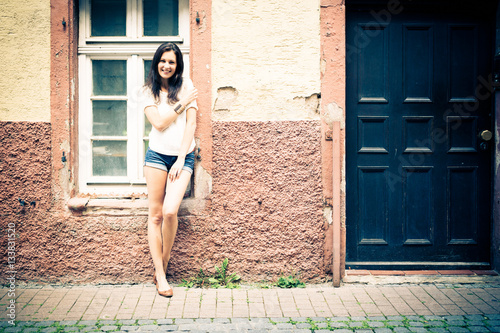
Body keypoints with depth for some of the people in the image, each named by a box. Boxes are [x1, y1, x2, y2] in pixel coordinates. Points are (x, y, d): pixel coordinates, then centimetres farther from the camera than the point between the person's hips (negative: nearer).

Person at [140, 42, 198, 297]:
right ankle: (160, 276, 6)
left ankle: (163, 265, 8)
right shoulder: (148, 92, 8)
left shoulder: (186, 86, 7)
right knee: (155, 214, -1)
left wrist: (181, 159, -6)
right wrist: (182, 104, -5)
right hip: (157, 154, 1)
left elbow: (191, 124, 1)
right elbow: (159, 123, -5)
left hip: (183, 156, -1)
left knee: (170, 211, -15)